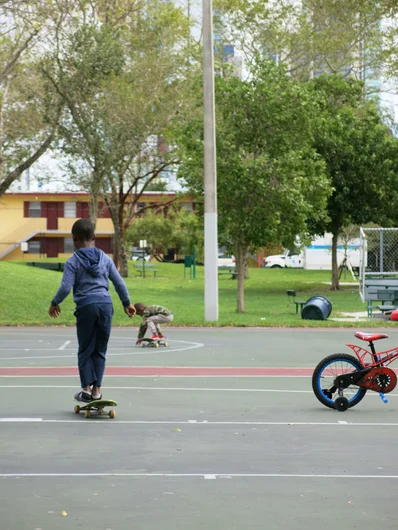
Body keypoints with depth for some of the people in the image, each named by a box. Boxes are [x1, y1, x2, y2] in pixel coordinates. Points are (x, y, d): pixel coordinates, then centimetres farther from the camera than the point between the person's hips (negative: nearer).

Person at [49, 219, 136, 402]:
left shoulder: (73, 262, -1)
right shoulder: (105, 258, 10)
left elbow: (65, 287, -7)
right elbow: (119, 282, 13)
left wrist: (55, 303, 10)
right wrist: (126, 303, 26)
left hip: (86, 306, -3)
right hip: (105, 305, 3)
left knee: (85, 350, 7)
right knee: (100, 350, 10)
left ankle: (86, 388, 3)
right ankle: (97, 389, 10)